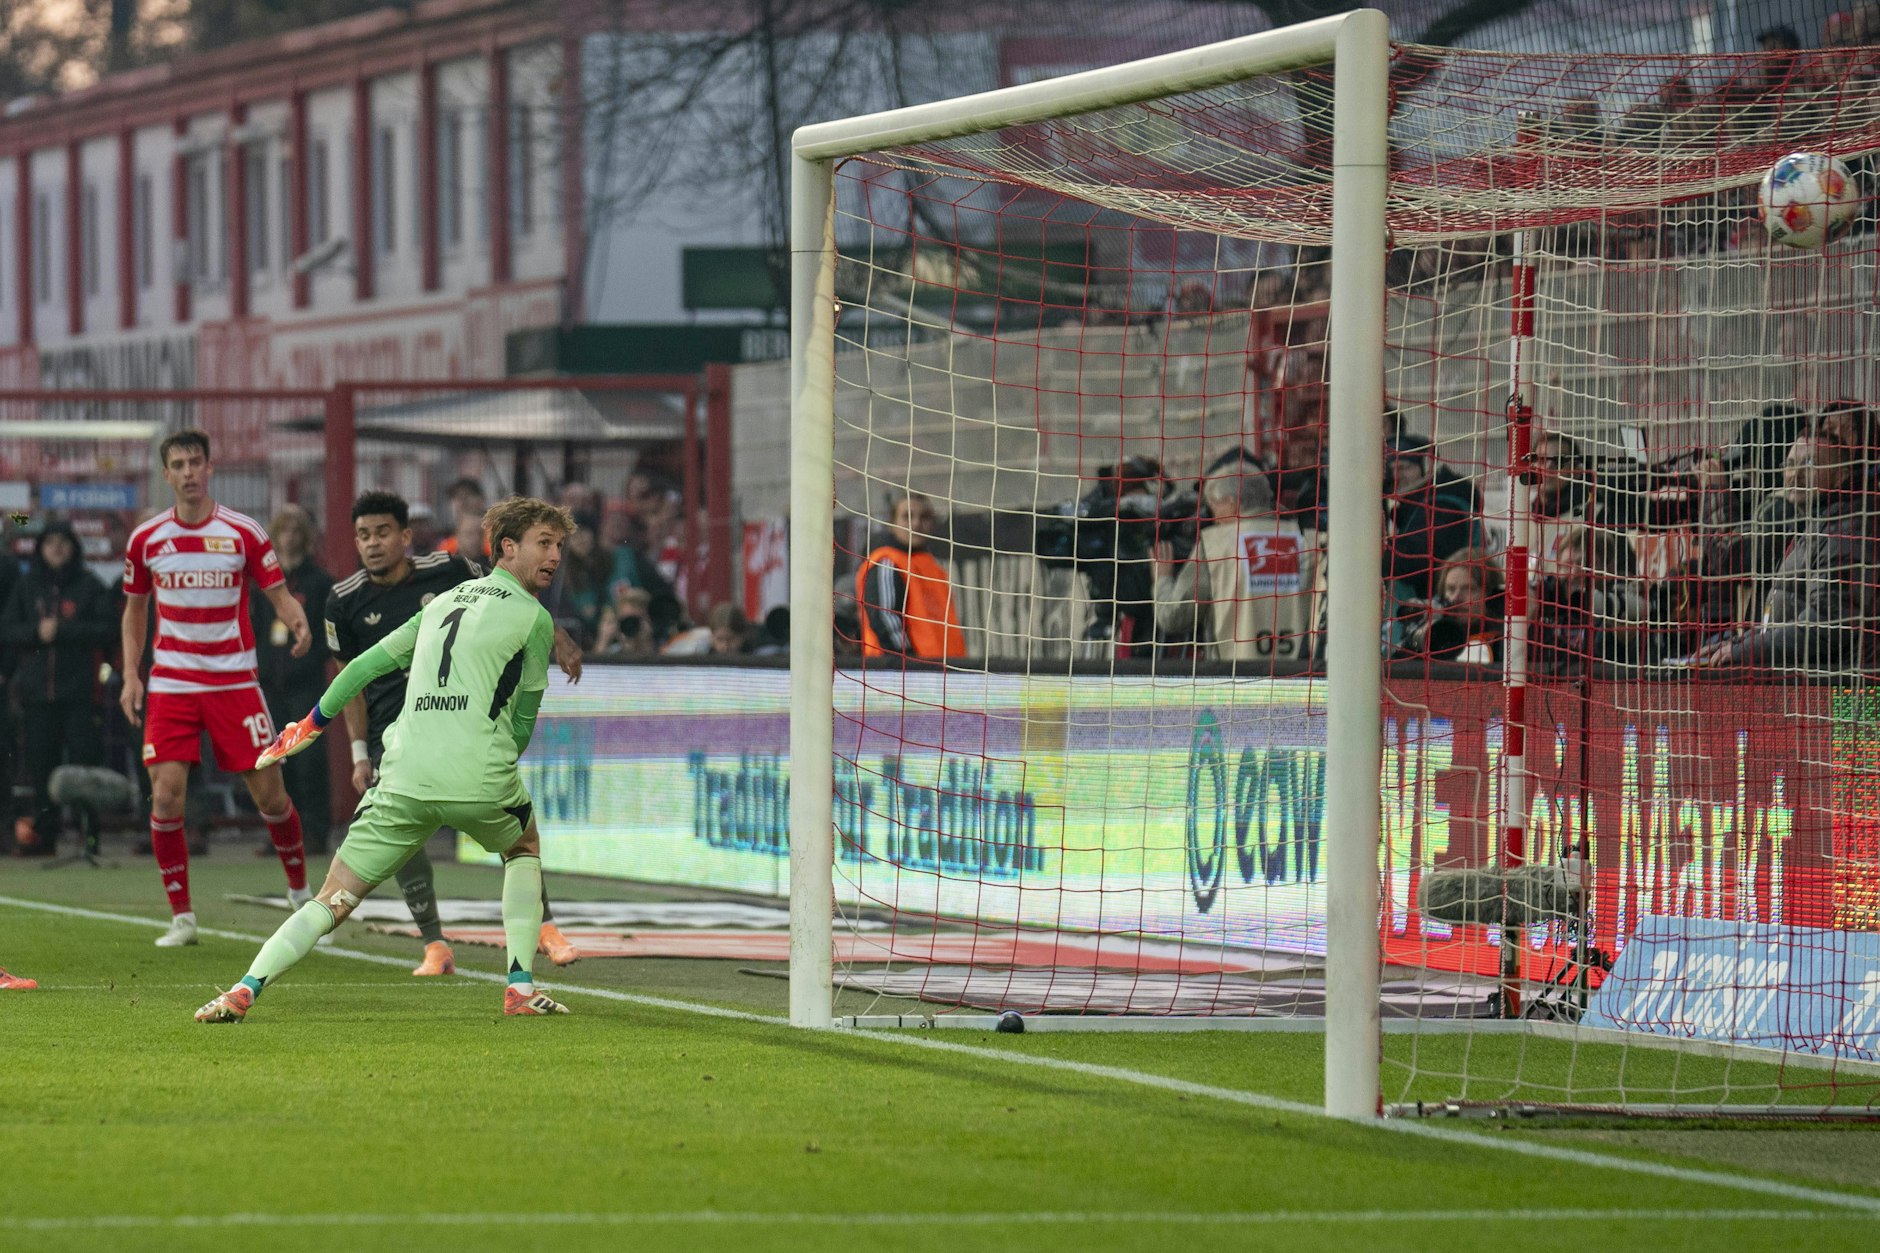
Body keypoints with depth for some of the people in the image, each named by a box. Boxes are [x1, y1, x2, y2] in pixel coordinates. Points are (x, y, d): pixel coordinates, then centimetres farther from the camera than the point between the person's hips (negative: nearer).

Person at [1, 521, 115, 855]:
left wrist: (62, 630, -12)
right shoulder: (27, 587, 13)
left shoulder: (90, 586, 3)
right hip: (37, 690, 3)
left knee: (84, 762, -9)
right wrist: (36, 632, -9)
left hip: (80, 692, -3)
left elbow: (107, 628, -5)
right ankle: (43, 830, 7)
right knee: (41, 764, 2)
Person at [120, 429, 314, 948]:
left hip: (234, 681, -1)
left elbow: (279, 594, 1)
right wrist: (131, 676, 5)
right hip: (170, 685, 1)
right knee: (166, 797, -11)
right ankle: (181, 917, 0)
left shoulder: (244, 533, -3)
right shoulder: (146, 539, 3)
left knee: (270, 794, 0)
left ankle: (301, 893, 24)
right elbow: (135, 610, 15)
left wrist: (298, 621, -23)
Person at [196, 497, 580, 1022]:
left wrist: (312, 722, 38)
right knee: (525, 848, 29)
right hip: (481, 779, -3)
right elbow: (523, 721, 11)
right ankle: (522, 986, 19)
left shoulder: (444, 602, 23)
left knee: (333, 900, 5)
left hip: (405, 777, 3)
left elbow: (368, 663, 27)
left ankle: (246, 990, -12)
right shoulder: (533, 618, 6)